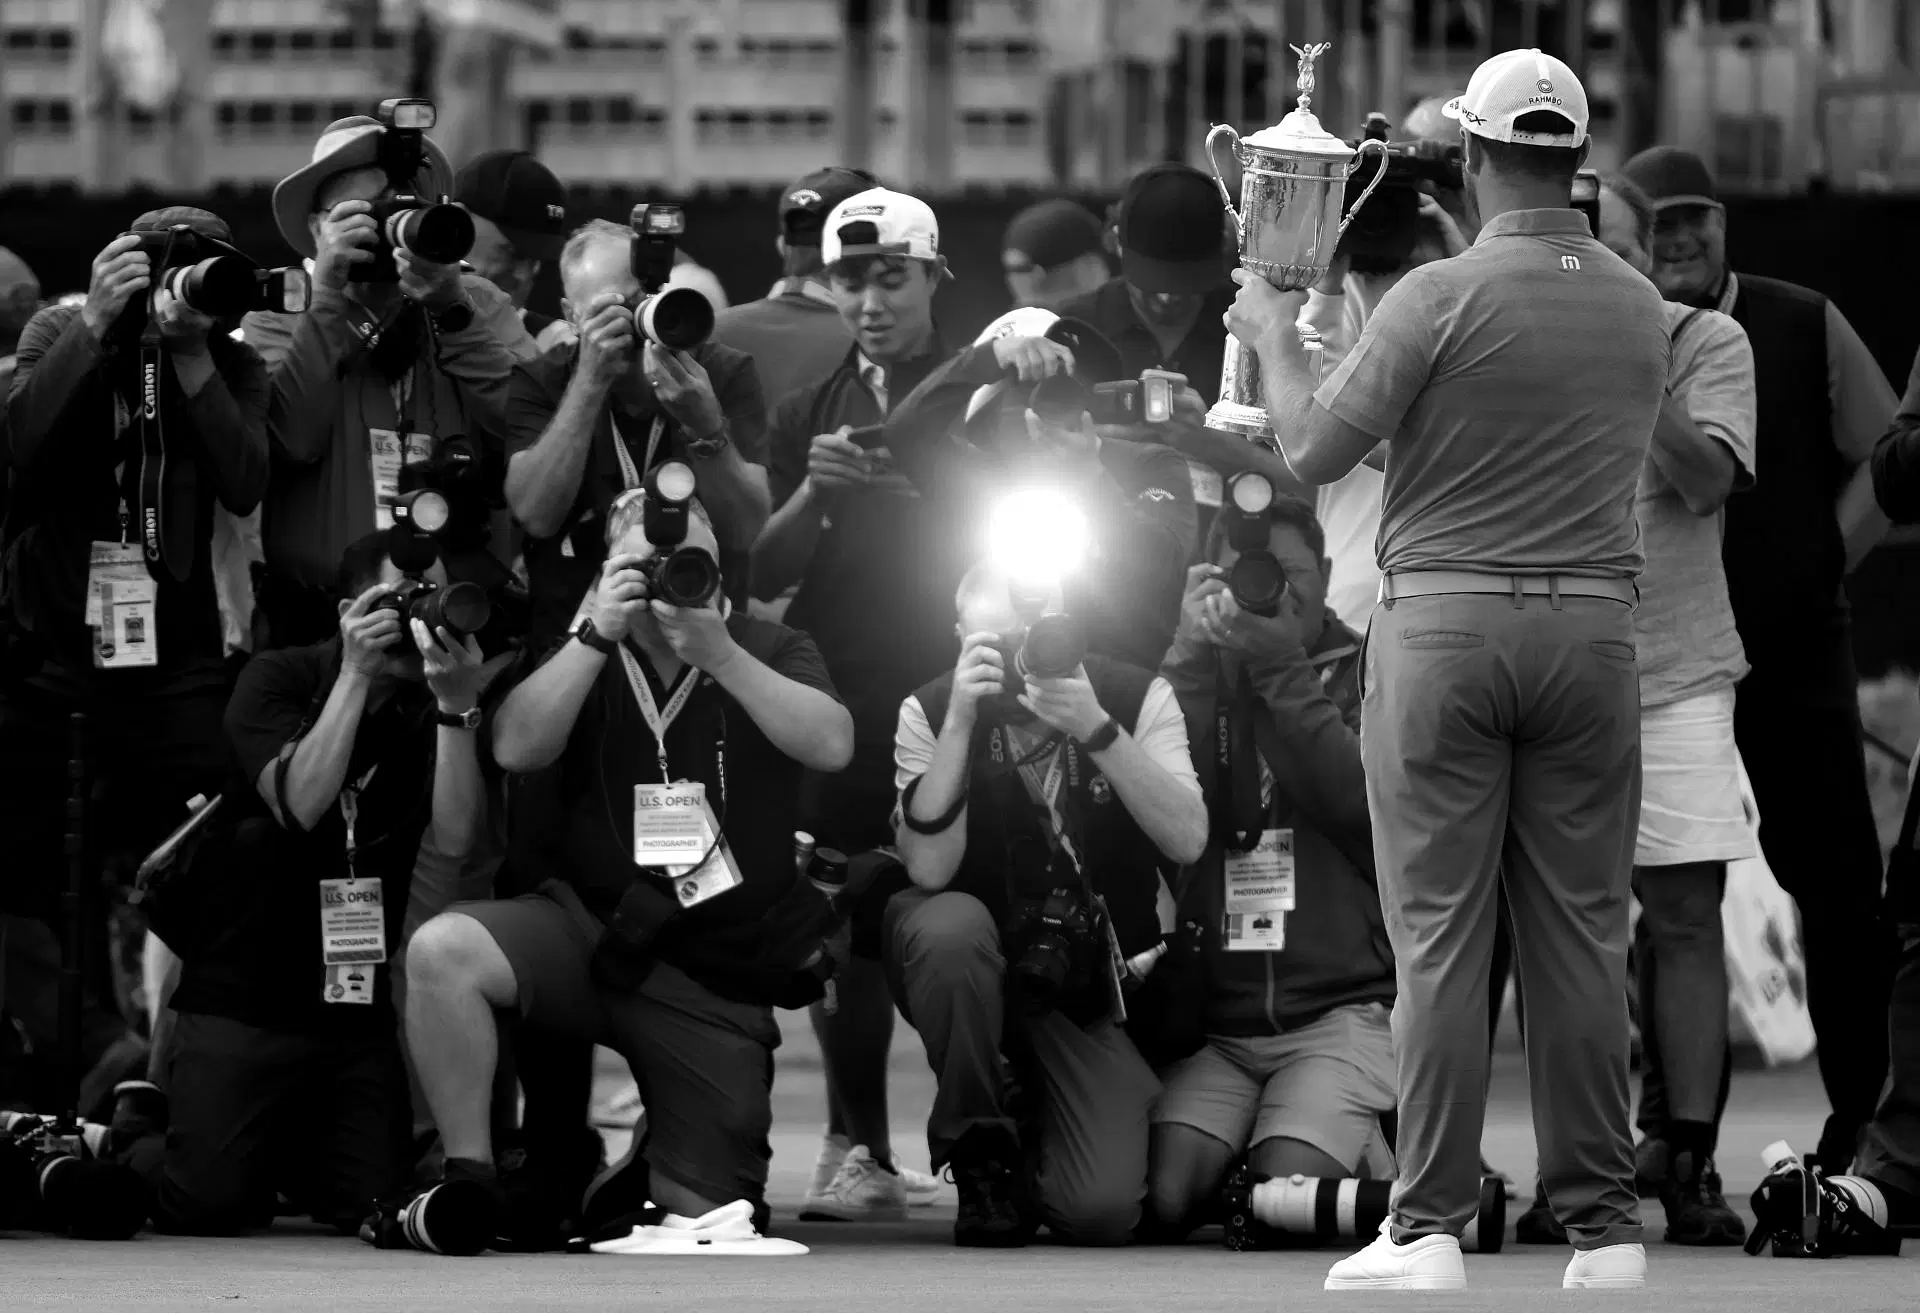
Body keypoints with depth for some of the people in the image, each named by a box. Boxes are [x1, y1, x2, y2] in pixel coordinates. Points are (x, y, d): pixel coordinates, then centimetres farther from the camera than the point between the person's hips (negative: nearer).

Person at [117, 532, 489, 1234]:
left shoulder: (430, 710, 3)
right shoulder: (278, 681, -5)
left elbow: (454, 836, -13)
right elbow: (301, 804, -22)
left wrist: (457, 702, -22)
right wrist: (355, 675, -24)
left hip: (356, 1003, 4)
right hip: (243, 992, -4)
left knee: (373, 1204, -5)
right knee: (210, 1205, -14)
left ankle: (273, 1145, 27)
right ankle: (132, 1138, 21)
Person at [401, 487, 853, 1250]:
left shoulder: (770, 652, 5)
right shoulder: (584, 655, 10)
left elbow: (831, 746, -14)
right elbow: (516, 749, -8)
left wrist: (718, 655, -21)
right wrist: (596, 636, -17)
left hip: (715, 977, 0)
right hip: (590, 923, 0)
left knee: (708, 1213, -2)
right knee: (441, 949, -31)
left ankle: (652, 1171, 36)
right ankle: (469, 1180, -18)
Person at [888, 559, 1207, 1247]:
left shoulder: (1137, 697, -8)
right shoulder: (930, 711, -9)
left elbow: (1187, 841, -21)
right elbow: (929, 868, -22)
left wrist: (1096, 729, -33)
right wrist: (961, 718, -31)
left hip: (1093, 984, 0)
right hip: (972, 966, 0)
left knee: (1103, 1212, -19)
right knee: (948, 924, -38)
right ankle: (981, 1156, -12)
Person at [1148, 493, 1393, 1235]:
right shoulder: (1202, 680, 15)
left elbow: (1357, 803, -11)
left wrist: (1280, 666, -13)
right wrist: (1192, 654, -9)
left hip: (1339, 1008, -2)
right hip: (1214, 1013, 2)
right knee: (1167, 1197, -23)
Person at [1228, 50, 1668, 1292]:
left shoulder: (1441, 298, -9)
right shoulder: (1641, 309, 6)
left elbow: (1316, 449, -6)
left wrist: (1274, 338, 13)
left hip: (1445, 619, -3)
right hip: (1594, 625, 3)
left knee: (1440, 933, -2)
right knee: (1582, 932, 6)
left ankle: (1431, 1227, -5)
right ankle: (1605, 1225, 5)